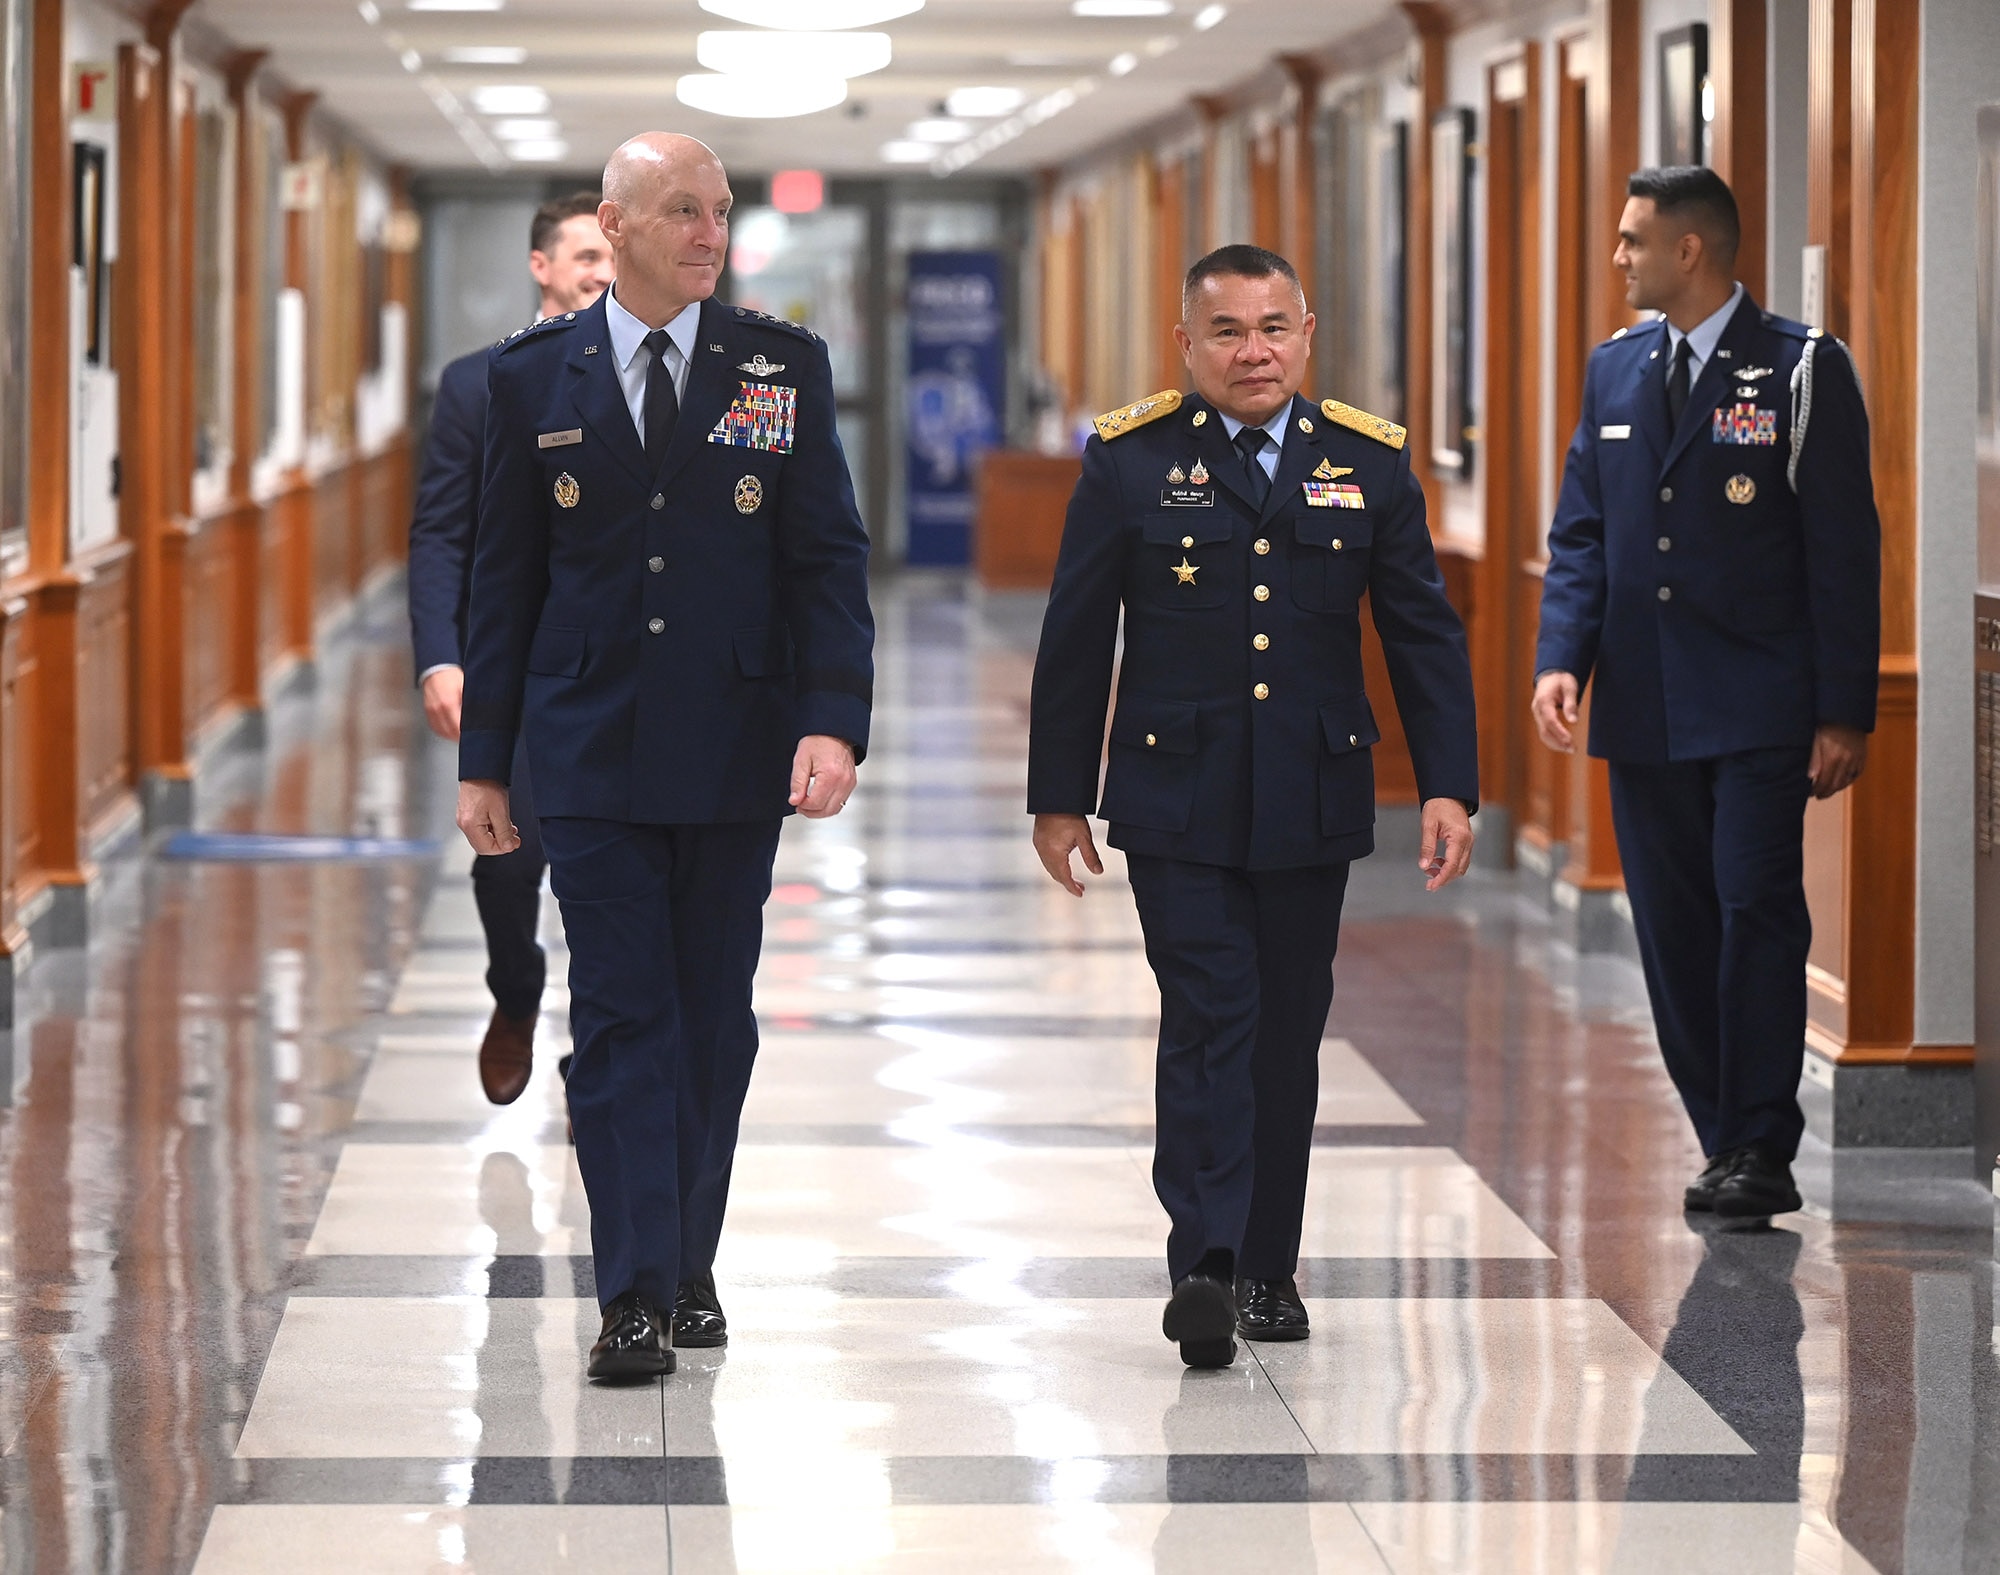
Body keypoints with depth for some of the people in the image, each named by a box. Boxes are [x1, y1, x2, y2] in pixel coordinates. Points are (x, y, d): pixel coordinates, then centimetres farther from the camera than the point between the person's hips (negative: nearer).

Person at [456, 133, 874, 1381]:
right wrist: (484, 757, 4)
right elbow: (507, 575, 6)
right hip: (592, 750, -1)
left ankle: (692, 1265, 21)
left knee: (715, 1018, 9)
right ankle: (636, 1296, -5)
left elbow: (830, 559, -1)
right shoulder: (535, 376, 3)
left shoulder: (785, 366, 2)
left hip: (738, 751, 1)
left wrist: (834, 721, -14)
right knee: (620, 1018, -4)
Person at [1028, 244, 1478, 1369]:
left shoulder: (1369, 463, 5)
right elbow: (1075, 641, 4)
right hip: (1176, 802, -2)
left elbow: (1425, 635, 7)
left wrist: (1449, 787, -1)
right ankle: (1205, 1266, -17)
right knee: (1208, 1022, -12)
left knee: (1289, 1035, 8)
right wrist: (1059, 798, 3)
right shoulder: (1132, 462, 0)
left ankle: (1269, 1267, 18)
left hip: (1312, 805, 3)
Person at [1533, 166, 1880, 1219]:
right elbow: (1580, 533, 13)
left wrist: (1844, 713, -10)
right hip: (1643, 709, 5)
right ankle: (1727, 1145, 13)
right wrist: (1560, 656, -4)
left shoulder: (1803, 370, -3)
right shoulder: (1615, 369, 13)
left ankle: (1762, 1150, -9)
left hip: (1759, 707, -5)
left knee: (1758, 911, -12)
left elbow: (1845, 549, -5)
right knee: (1673, 932, 5)